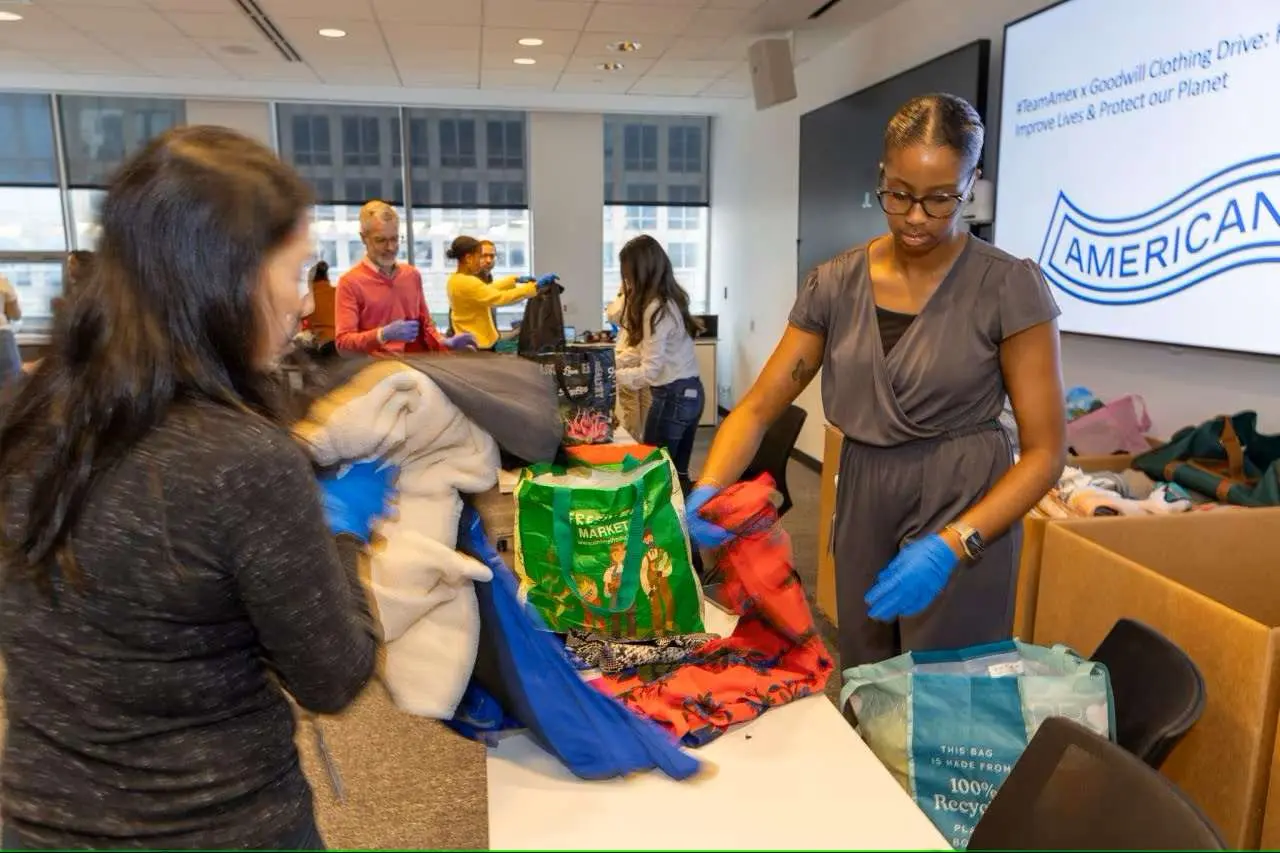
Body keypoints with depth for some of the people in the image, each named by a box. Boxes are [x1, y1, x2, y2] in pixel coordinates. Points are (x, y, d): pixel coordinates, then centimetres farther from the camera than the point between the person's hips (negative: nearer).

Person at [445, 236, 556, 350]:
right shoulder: (467, 283, -22)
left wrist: (516, 279, 17)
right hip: (476, 346, -10)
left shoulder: (456, 280, 10)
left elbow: (487, 290, 21)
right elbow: (501, 297, -27)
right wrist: (535, 286, -26)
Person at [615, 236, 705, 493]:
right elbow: (643, 351, 14)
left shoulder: (656, 308, -18)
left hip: (672, 396, -9)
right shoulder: (670, 299, 11)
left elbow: (650, 371, -19)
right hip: (692, 392, 9)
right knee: (677, 473, 15)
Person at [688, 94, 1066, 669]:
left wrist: (952, 543, -26)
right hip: (862, 512, 4)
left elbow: (1045, 450, -12)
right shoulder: (834, 284, -2)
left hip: (965, 518, -4)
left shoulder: (1010, 287, -12)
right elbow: (759, 406, -3)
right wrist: (709, 488, -21)